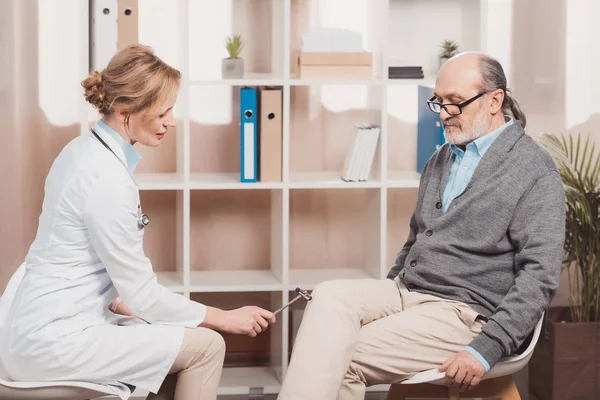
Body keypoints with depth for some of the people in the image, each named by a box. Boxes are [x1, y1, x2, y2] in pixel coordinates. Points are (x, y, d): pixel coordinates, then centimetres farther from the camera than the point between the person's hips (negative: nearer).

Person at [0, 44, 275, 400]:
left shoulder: (85, 150, 7)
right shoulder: (107, 177, -21)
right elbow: (142, 294, -16)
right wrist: (226, 318, -7)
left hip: (43, 328, 10)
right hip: (55, 342, -10)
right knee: (206, 346, -7)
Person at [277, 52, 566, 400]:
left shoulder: (535, 171, -7)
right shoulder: (442, 159, 17)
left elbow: (539, 276, -14)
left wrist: (486, 350, -21)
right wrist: (382, 300, 12)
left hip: (463, 313, -6)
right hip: (405, 292, 7)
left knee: (344, 360, -22)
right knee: (330, 297, -23)